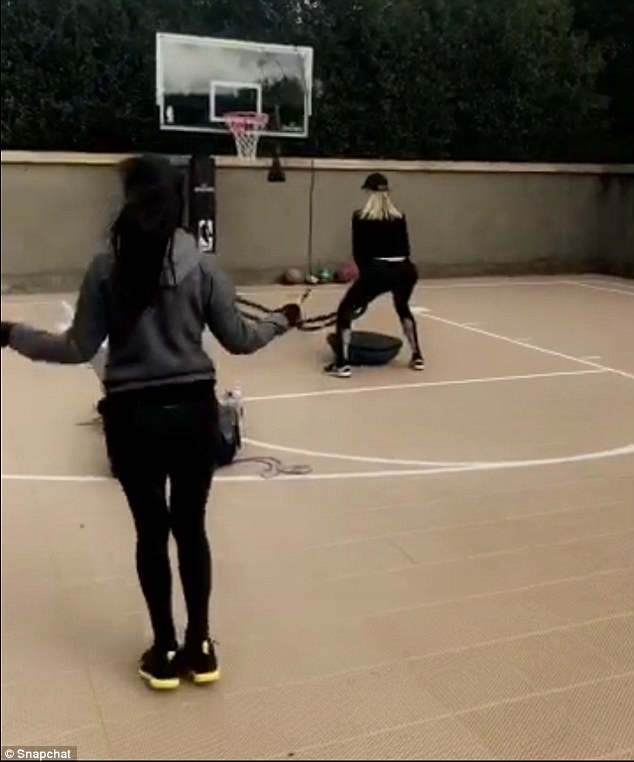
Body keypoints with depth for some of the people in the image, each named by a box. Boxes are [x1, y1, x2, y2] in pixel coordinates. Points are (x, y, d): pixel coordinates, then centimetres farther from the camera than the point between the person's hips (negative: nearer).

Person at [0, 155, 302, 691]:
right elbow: (238, 339, 0)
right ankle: (200, 648, 25)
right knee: (192, 528, 14)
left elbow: (79, 349, -4)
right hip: (193, 411, 1)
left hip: (132, 417, -1)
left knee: (151, 532, 12)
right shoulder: (202, 264, -4)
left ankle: (165, 652, 24)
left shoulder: (107, 267, -6)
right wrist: (282, 320, 18)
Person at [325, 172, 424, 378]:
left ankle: (342, 364, 3)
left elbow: (358, 252, 4)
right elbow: (404, 248, 17)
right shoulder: (399, 217, 15)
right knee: (403, 308, 33)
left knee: (345, 310, 12)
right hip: (404, 270, 5)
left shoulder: (360, 217, 3)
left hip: (376, 270, -4)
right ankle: (417, 357, 36)